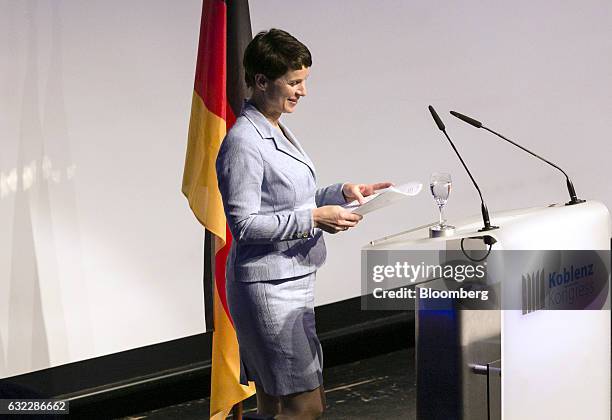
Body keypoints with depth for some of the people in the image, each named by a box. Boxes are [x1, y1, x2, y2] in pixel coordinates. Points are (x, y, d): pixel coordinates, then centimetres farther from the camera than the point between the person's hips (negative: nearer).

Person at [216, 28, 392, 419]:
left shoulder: (278, 130, 13)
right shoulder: (244, 142, -17)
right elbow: (244, 223, -21)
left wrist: (342, 192, 8)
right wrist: (313, 218, -22)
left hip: (294, 281, 10)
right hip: (269, 287, -10)